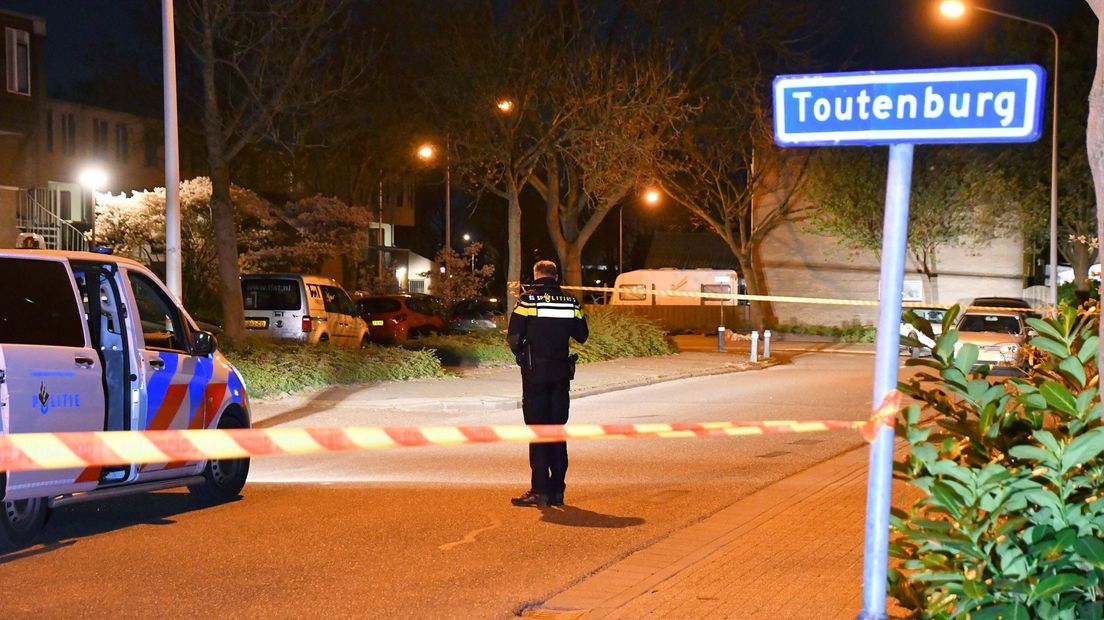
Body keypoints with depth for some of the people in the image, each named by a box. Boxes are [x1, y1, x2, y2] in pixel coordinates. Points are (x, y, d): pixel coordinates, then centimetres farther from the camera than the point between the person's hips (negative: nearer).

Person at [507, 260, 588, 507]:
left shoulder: (528, 300, -8)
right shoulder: (571, 302, 2)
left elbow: (514, 338, -10)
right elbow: (581, 336, 9)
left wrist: (521, 354, 10)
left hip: (535, 373, -3)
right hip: (561, 373, 3)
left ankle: (541, 491, -4)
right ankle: (557, 491, 11)